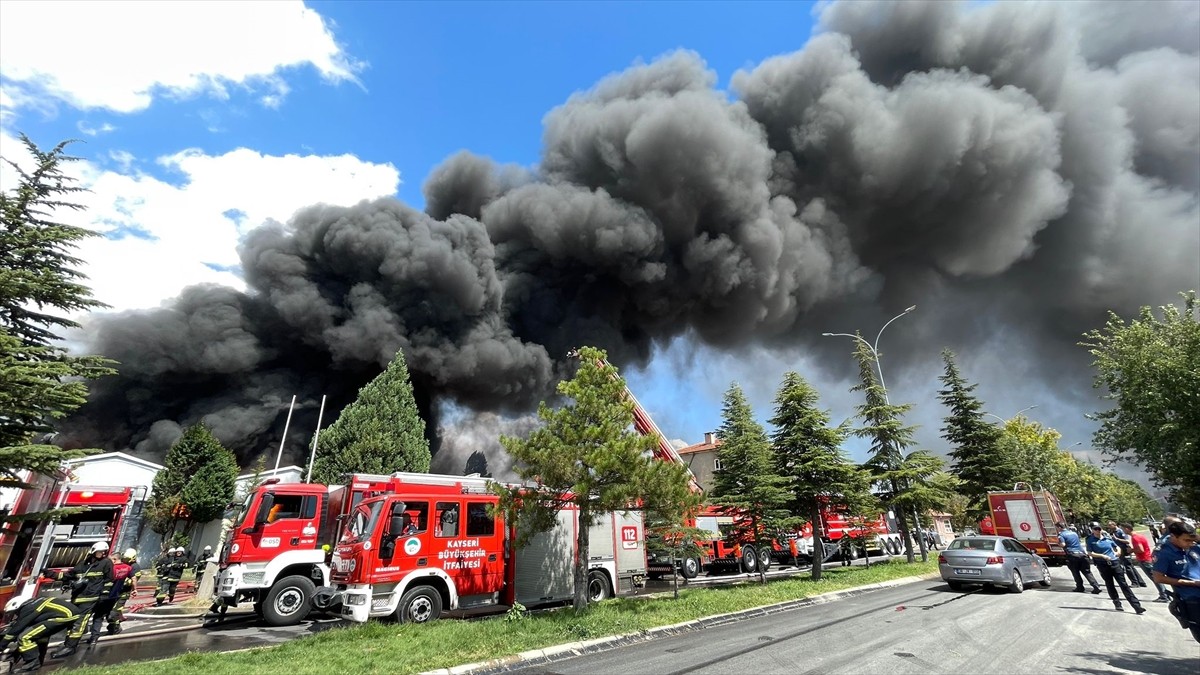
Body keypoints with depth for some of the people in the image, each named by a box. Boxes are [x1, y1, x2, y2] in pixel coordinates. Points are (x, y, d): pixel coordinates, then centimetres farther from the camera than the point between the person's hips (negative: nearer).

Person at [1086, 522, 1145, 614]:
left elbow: (1117, 547, 20)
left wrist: (1118, 552, -1)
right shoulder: (1090, 540, -4)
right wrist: (1103, 556, -17)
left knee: (1123, 584, 0)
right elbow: (1090, 553, -7)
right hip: (1103, 566, -2)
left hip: (1115, 563, 2)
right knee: (1110, 585, 8)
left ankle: (1137, 606, 3)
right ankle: (1117, 604, 21)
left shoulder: (1108, 538, 7)